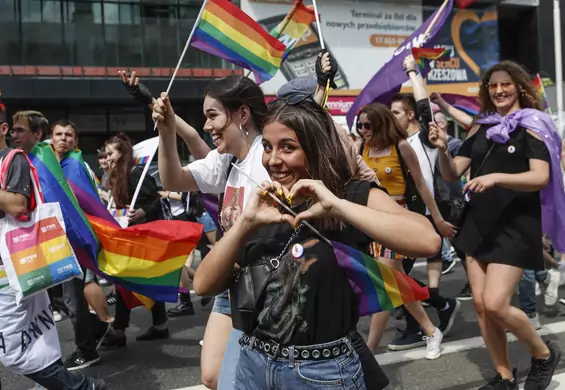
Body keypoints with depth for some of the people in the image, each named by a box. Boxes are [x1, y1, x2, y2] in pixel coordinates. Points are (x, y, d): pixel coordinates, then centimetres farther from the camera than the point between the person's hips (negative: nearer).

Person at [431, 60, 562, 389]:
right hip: (479, 224, 6)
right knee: (480, 305, 6)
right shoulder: (481, 128, 10)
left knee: (496, 304, -14)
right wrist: (443, 149, -11)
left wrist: (496, 177, -31)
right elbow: (452, 174, 8)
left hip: (516, 226, -6)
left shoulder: (532, 125, -5)